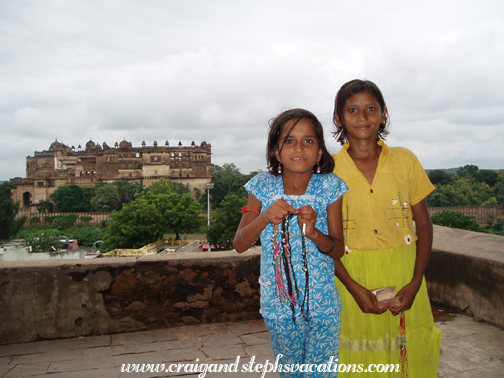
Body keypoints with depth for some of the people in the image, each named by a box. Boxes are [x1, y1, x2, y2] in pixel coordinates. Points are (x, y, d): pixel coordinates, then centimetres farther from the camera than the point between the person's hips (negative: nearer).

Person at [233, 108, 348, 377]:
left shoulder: (329, 187, -10)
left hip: (322, 304, -1)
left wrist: (314, 233, -26)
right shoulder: (263, 187, -9)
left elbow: (338, 250, -6)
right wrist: (265, 217, -23)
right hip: (279, 302, 1)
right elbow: (239, 245, -6)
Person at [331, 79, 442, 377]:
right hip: (352, 278, -1)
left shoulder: (405, 160, 2)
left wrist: (415, 283, -7)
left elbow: (424, 225, 4)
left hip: (404, 277, 2)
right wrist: (354, 288, -13)